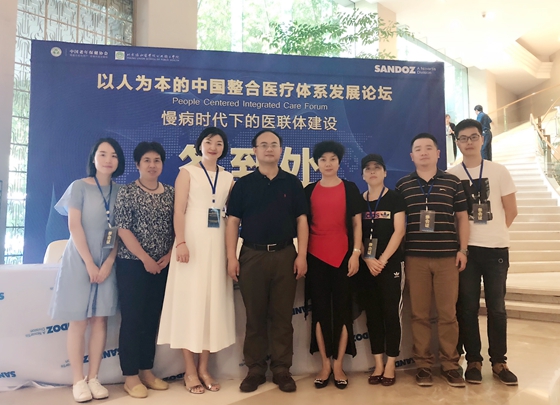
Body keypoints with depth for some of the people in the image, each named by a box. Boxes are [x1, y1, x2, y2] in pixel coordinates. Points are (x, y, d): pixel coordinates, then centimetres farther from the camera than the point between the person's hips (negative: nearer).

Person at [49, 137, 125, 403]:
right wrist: (89, 263, -13)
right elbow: (74, 226, -9)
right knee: (78, 321, 1)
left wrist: (108, 263, -7)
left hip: (107, 262, 3)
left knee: (100, 320, 4)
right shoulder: (79, 187, -3)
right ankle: (78, 381, 9)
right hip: (80, 261, -3)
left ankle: (93, 378, 13)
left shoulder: (120, 191, 6)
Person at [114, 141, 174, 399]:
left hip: (162, 266, 5)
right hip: (132, 264, -5)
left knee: (152, 318, 12)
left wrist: (169, 255, -4)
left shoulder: (170, 193, 8)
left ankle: (146, 371, 24)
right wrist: (145, 258, -13)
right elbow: (123, 229, -11)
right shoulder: (127, 192, -5)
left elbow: (177, 227, 9)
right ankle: (130, 376, 12)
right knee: (132, 318, 0)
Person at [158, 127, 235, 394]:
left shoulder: (228, 178, 13)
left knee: (213, 304, 6)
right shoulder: (187, 172, 3)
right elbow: (179, 210, -6)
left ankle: (204, 368, 16)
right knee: (189, 302, -2)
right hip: (193, 242, -4)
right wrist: (181, 242, -18)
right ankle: (190, 371, 9)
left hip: (217, 245, 4)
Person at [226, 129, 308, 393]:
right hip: (252, 255, 0)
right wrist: (231, 256, -6)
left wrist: (301, 255, -4)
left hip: (285, 255, 0)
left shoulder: (292, 183, 8)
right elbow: (233, 221, 2)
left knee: (282, 316, 6)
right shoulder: (243, 184, 6)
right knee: (255, 316, 7)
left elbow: (301, 220, 5)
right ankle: (255, 369, 19)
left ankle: (282, 369, 17)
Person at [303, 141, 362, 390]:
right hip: (316, 257, 1)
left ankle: (338, 365, 14)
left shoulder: (350, 189, 5)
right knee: (320, 309, 5)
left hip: (343, 256, -1)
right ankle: (325, 365, 16)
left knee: (342, 308, 4)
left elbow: (356, 224, 3)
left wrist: (356, 253, -6)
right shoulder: (309, 191, 7)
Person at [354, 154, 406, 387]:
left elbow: (399, 231, -6)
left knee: (391, 313, 0)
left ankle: (390, 365, 10)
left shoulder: (395, 198, 1)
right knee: (372, 314, 7)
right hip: (365, 266, 3)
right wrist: (367, 259, -8)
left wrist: (383, 259, -13)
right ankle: (378, 365, 16)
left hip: (391, 264, -3)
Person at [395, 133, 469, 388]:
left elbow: (462, 217, 10)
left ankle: (450, 365, 18)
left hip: (447, 256, 0)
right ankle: (423, 365, 16)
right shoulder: (402, 185, 6)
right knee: (419, 313, 5)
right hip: (414, 257, 0)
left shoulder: (452, 182, 7)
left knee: (447, 313, 5)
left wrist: (463, 249, 2)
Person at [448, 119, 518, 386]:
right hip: (464, 249, 0)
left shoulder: (499, 171, 3)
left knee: (496, 307, 7)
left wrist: (492, 232, 5)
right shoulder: (450, 176, 2)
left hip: (496, 248, 1)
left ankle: (499, 362, 20)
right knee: (467, 307, 4)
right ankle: (473, 361, 16)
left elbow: (511, 210, 6)